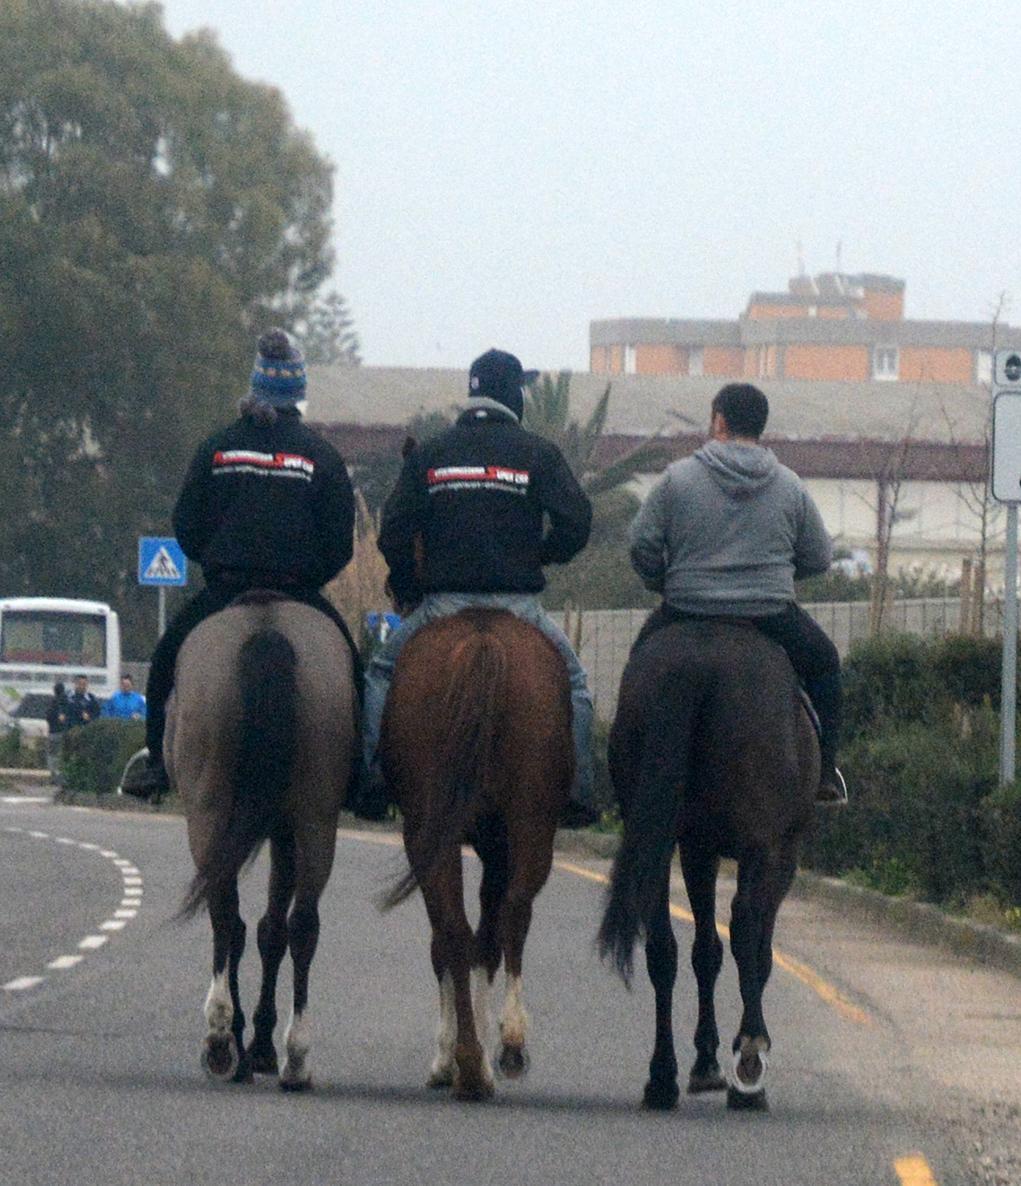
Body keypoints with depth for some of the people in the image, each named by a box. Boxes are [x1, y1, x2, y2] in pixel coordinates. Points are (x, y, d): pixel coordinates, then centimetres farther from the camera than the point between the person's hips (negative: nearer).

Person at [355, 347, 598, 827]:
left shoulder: (427, 454, 7)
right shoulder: (537, 453, 1)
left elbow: (393, 532, 2)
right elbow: (575, 522, -7)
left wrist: (406, 589, 16)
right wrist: (546, 554, 14)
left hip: (443, 603, 1)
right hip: (517, 602, -1)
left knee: (380, 674, 20)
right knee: (571, 681, 20)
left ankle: (372, 785, 7)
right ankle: (576, 795, 11)